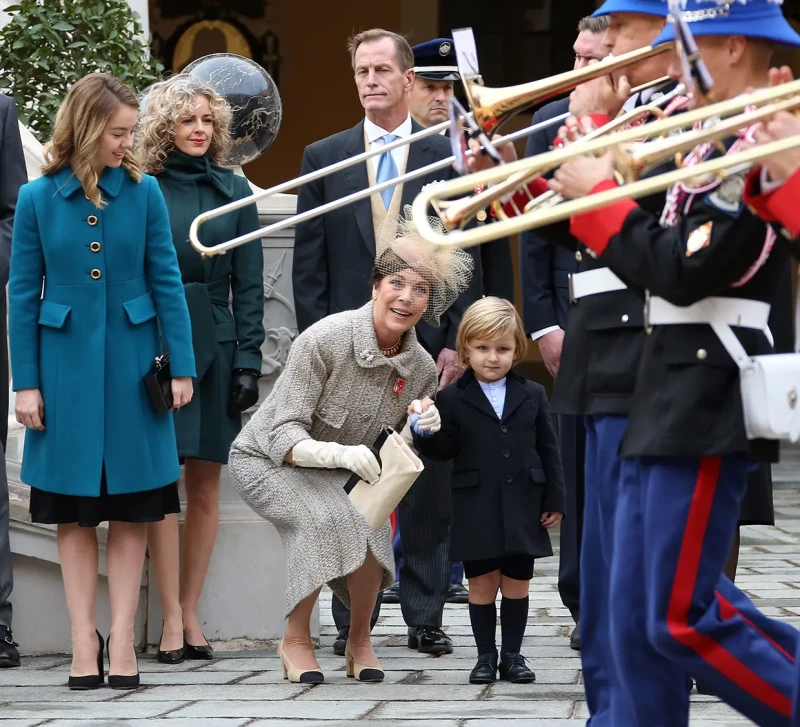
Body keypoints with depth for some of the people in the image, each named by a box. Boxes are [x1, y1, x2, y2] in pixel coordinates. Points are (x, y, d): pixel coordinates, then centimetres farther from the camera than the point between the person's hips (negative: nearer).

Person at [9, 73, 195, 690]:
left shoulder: (144, 192, -2)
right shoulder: (38, 199, -3)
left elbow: (167, 282, 0)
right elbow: (23, 294, 0)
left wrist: (181, 366, -3)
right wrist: (25, 382, -3)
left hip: (132, 365, 1)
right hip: (67, 366, 0)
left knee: (132, 508, 3)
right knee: (74, 512, 4)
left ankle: (122, 639, 8)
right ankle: (83, 641, 9)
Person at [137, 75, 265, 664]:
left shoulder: (233, 190, 9)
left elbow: (249, 283, 8)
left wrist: (249, 358, 0)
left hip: (216, 345, 3)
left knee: (206, 484, 3)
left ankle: (189, 612, 9)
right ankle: (173, 620, -5)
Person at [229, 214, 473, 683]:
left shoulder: (422, 367, -10)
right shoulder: (324, 340, -26)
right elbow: (284, 437, -27)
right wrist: (341, 454, -45)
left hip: (341, 470, 4)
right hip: (268, 460, -4)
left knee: (371, 522, -27)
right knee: (327, 518, -34)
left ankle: (360, 639, -2)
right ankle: (296, 640, -14)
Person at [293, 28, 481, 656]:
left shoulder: (447, 156, 6)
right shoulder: (324, 158, 8)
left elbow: (466, 259, 4)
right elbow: (309, 263, 7)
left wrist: (456, 342, -3)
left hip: (429, 344, -1)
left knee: (429, 488, 2)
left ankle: (426, 617, 10)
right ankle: (353, 621, 8)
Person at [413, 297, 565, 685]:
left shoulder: (532, 395, 6)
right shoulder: (452, 399, 0)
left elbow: (548, 449, 8)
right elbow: (443, 450, -1)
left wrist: (554, 500, 4)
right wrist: (425, 432, -22)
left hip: (523, 507, 2)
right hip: (476, 511, -1)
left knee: (517, 582, 7)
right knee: (481, 582, 3)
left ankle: (512, 653, 16)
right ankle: (486, 655, 12)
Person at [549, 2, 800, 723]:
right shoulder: (718, 142, 15)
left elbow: (686, 272, -21)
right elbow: (660, 263, 15)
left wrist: (600, 195, -10)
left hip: (707, 399, -10)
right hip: (668, 395, 10)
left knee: (681, 615, -8)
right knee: (641, 616, 9)